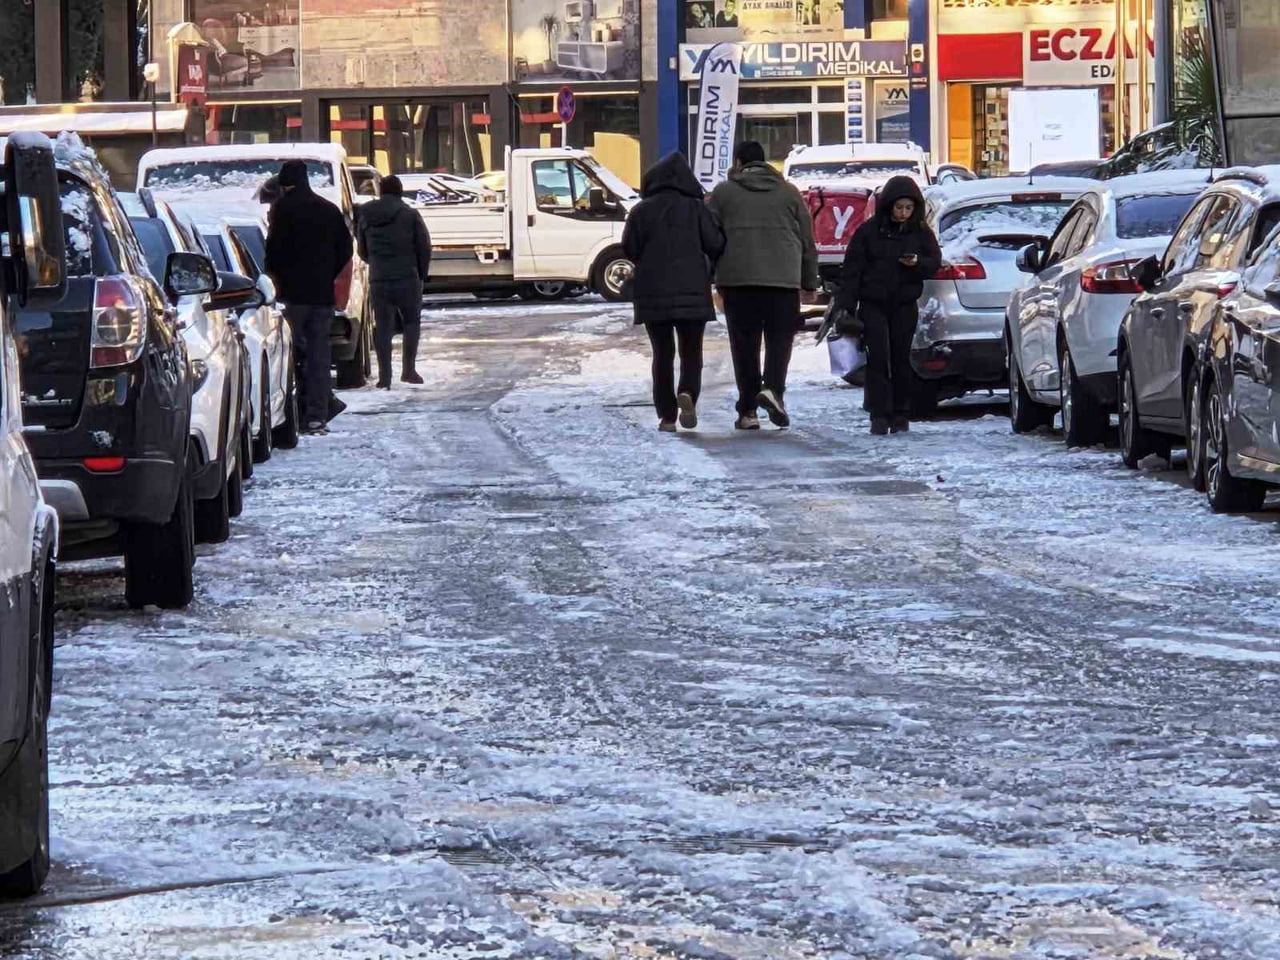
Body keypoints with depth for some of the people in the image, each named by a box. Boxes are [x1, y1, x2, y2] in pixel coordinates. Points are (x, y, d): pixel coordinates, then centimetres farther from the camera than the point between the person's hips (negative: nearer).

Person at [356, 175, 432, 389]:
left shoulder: (366, 217, 5)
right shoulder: (409, 215, -5)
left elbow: (362, 251, 13)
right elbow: (424, 247, -5)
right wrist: (422, 274, 7)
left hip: (378, 281, 2)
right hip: (407, 279, -2)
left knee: (383, 327, 5)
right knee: (412, 322, 12)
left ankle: (384, 377, 0)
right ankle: (408, 369, 5)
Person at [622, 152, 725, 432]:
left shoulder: (642, 211, -1)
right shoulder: (695, 209, -1)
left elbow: (630, 249, -3)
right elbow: (715, 245, -5)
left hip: (652, 293, 1)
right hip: (692, 292, -1)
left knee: (662, 353, 9)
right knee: (691, 351, 7)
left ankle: (667, 415, 3)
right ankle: (687, 394, -21)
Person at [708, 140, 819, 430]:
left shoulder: (723, 193, 7)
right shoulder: (789, 193, 11)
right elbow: (807, 241, 11)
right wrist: (809, 282, 16)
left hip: (737, 279, 0)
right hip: (783, 279, 0)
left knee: (745, 344, 4)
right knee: (779, 339, 6)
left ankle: (748, 411, 3)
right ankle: (773, 388, -18)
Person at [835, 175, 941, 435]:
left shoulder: (921, 232, 5)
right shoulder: (869, 231, -2)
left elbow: (935, 263, 3)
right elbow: (852, 269, -2)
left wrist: (917, 263, -19)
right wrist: (847, 305, -8)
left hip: (905, 306, 2)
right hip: (873, 305, -2)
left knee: (901, 359, 4)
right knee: (878, 358, -9)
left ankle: (900, 416, 12)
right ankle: (879, 416, -9)